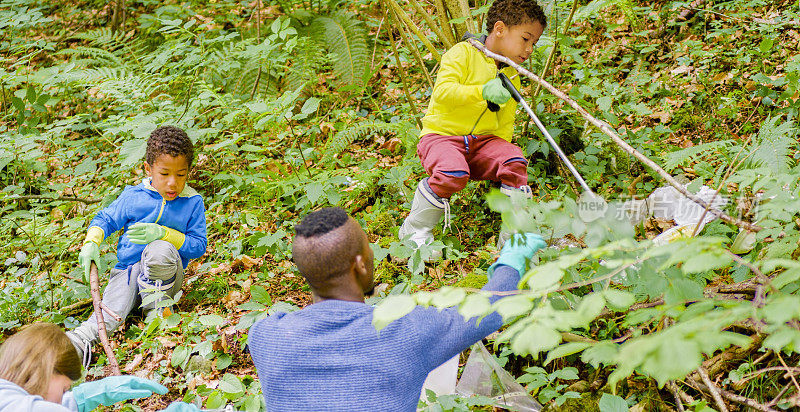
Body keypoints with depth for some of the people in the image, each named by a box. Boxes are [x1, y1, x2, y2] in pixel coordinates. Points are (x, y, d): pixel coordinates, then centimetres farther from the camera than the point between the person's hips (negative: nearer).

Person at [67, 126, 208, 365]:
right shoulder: (133, 197, 2)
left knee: (160, 249, -36)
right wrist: (91, 242, -6)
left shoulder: (192, 202, -2)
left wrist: (163, 233, -20)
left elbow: (199, 246, -6)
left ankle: (155, 308, -17)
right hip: (127, 268, 2)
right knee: (111, 309, -28)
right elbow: (106, 219, 15)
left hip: (165, 273, -1)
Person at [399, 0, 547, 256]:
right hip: (441, 135, -6)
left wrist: (502, 153, 6)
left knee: (515, 162, -23)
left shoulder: (512, 76, 16)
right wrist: (482, 91, -34)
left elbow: (505, 124, 21)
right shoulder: (463, 53, -7)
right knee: (454, 173, -36)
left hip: (484, 140, 6)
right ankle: (415, 231, -13)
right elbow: (442, 91, -22)